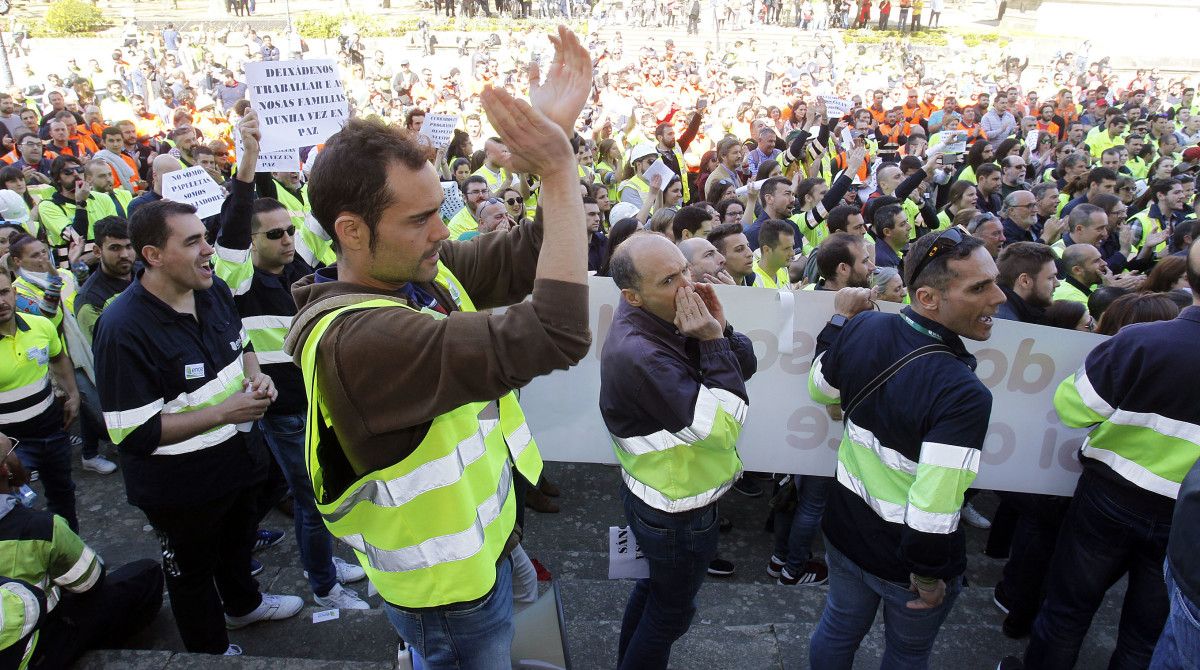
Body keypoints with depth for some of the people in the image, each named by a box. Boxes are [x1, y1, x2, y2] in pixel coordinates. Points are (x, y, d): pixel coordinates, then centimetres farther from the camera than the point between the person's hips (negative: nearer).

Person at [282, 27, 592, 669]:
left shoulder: (427, 270, -9)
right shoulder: (355, 340, -36)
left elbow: (528, 255, -8)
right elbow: (558, 334, -41)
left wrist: (559, 129, -20)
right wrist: (557, 168, -35)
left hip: (478, 542, 8)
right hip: (446, 592, -8)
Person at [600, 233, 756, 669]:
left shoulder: (666, 320, -4)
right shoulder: (639, 354, -33)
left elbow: (745, 367, -2)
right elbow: (723, 425, -32)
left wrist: (719, 329, -20)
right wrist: (713, 341, -31)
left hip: (656, 497, 9)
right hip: (677, 513, -9)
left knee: (654, 587, 29)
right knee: (672, 610, 14)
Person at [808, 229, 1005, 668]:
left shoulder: (862, 328, -16)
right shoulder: (964, 395, -34)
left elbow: (818, 389, 4)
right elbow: (933, 511, -34)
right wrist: (929, 576, -15)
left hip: (846, 531, 5)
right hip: (905, 558, -5)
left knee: (838, 628, 29)